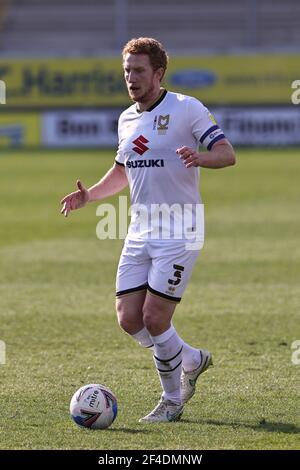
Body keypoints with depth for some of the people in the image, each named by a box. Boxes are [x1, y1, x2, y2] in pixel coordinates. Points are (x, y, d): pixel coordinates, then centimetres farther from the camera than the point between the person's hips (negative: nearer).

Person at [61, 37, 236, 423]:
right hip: (140, 233, 7)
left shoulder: (186, 109, -9)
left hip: (179, 233, -7)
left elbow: (227, 154, -11)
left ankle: (172, 401, 11)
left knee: (154, 319, -11)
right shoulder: (127, 119, 13)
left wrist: (198, 157, -33)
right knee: (128, 319, 1)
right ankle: (191, 361, 24)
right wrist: (89, 195, 9)